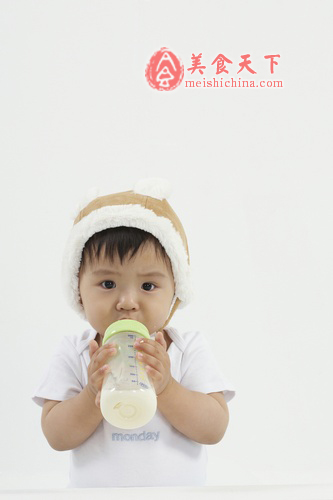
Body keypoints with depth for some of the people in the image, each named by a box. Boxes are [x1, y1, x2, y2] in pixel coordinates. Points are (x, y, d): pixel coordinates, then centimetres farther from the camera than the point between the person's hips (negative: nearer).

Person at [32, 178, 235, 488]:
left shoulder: (190, 350, -3)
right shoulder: (73, 355, -2)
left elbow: (214, 429, -9)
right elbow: (56, 437, -6)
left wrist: (164, 388, -20)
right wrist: (94, 396, -20)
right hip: (93, 489, 0)